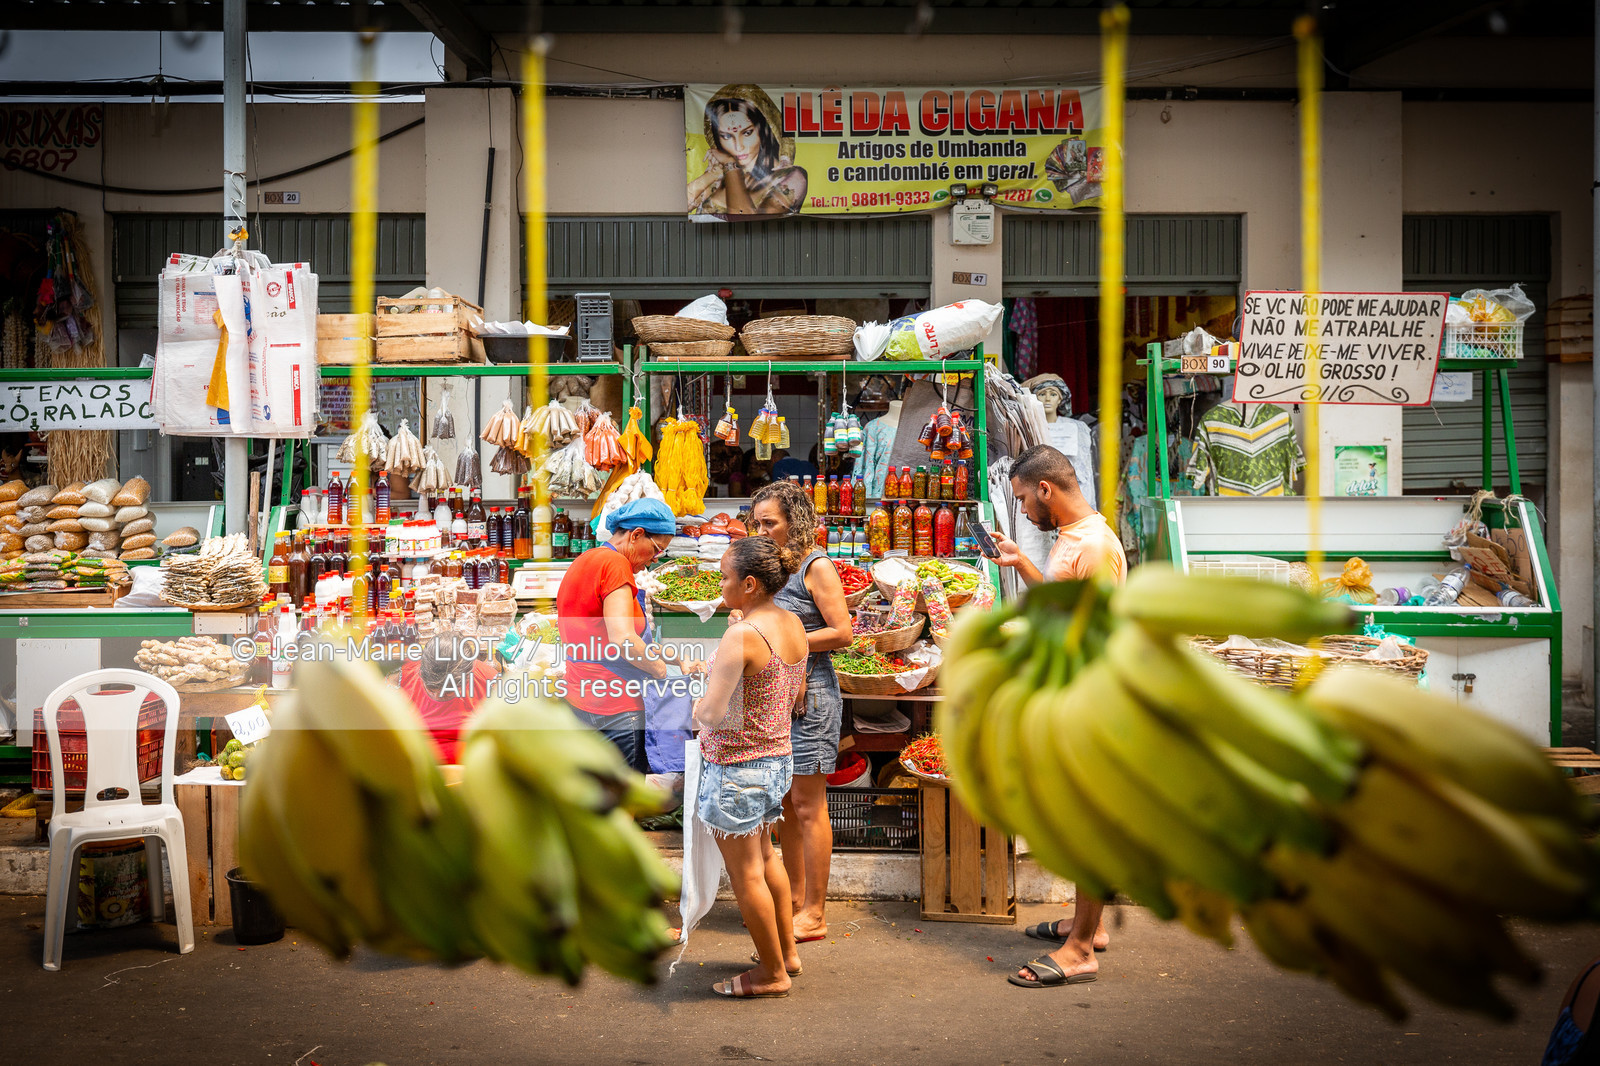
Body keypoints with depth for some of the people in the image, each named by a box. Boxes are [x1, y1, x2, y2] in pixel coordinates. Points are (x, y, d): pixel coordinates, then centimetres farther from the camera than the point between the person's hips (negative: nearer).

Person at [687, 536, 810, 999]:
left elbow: (712, 715, -28)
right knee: (765, 857, 26)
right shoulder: (794, 624, 1)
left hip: (737, 767, -9)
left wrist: (692, 705, -4)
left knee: (746, 874, 8)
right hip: (779, 757, 9)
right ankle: (787, 951, 38)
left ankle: (771, 973, 21)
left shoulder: (742, 636, -25)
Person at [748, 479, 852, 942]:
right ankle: (795, 899, 24)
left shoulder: (817, 566, -9)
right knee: (783, 802, 12)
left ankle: (814, 914, 6)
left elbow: (841, 632, -14)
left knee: (807, 805, -2)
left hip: (810, 693, -8)